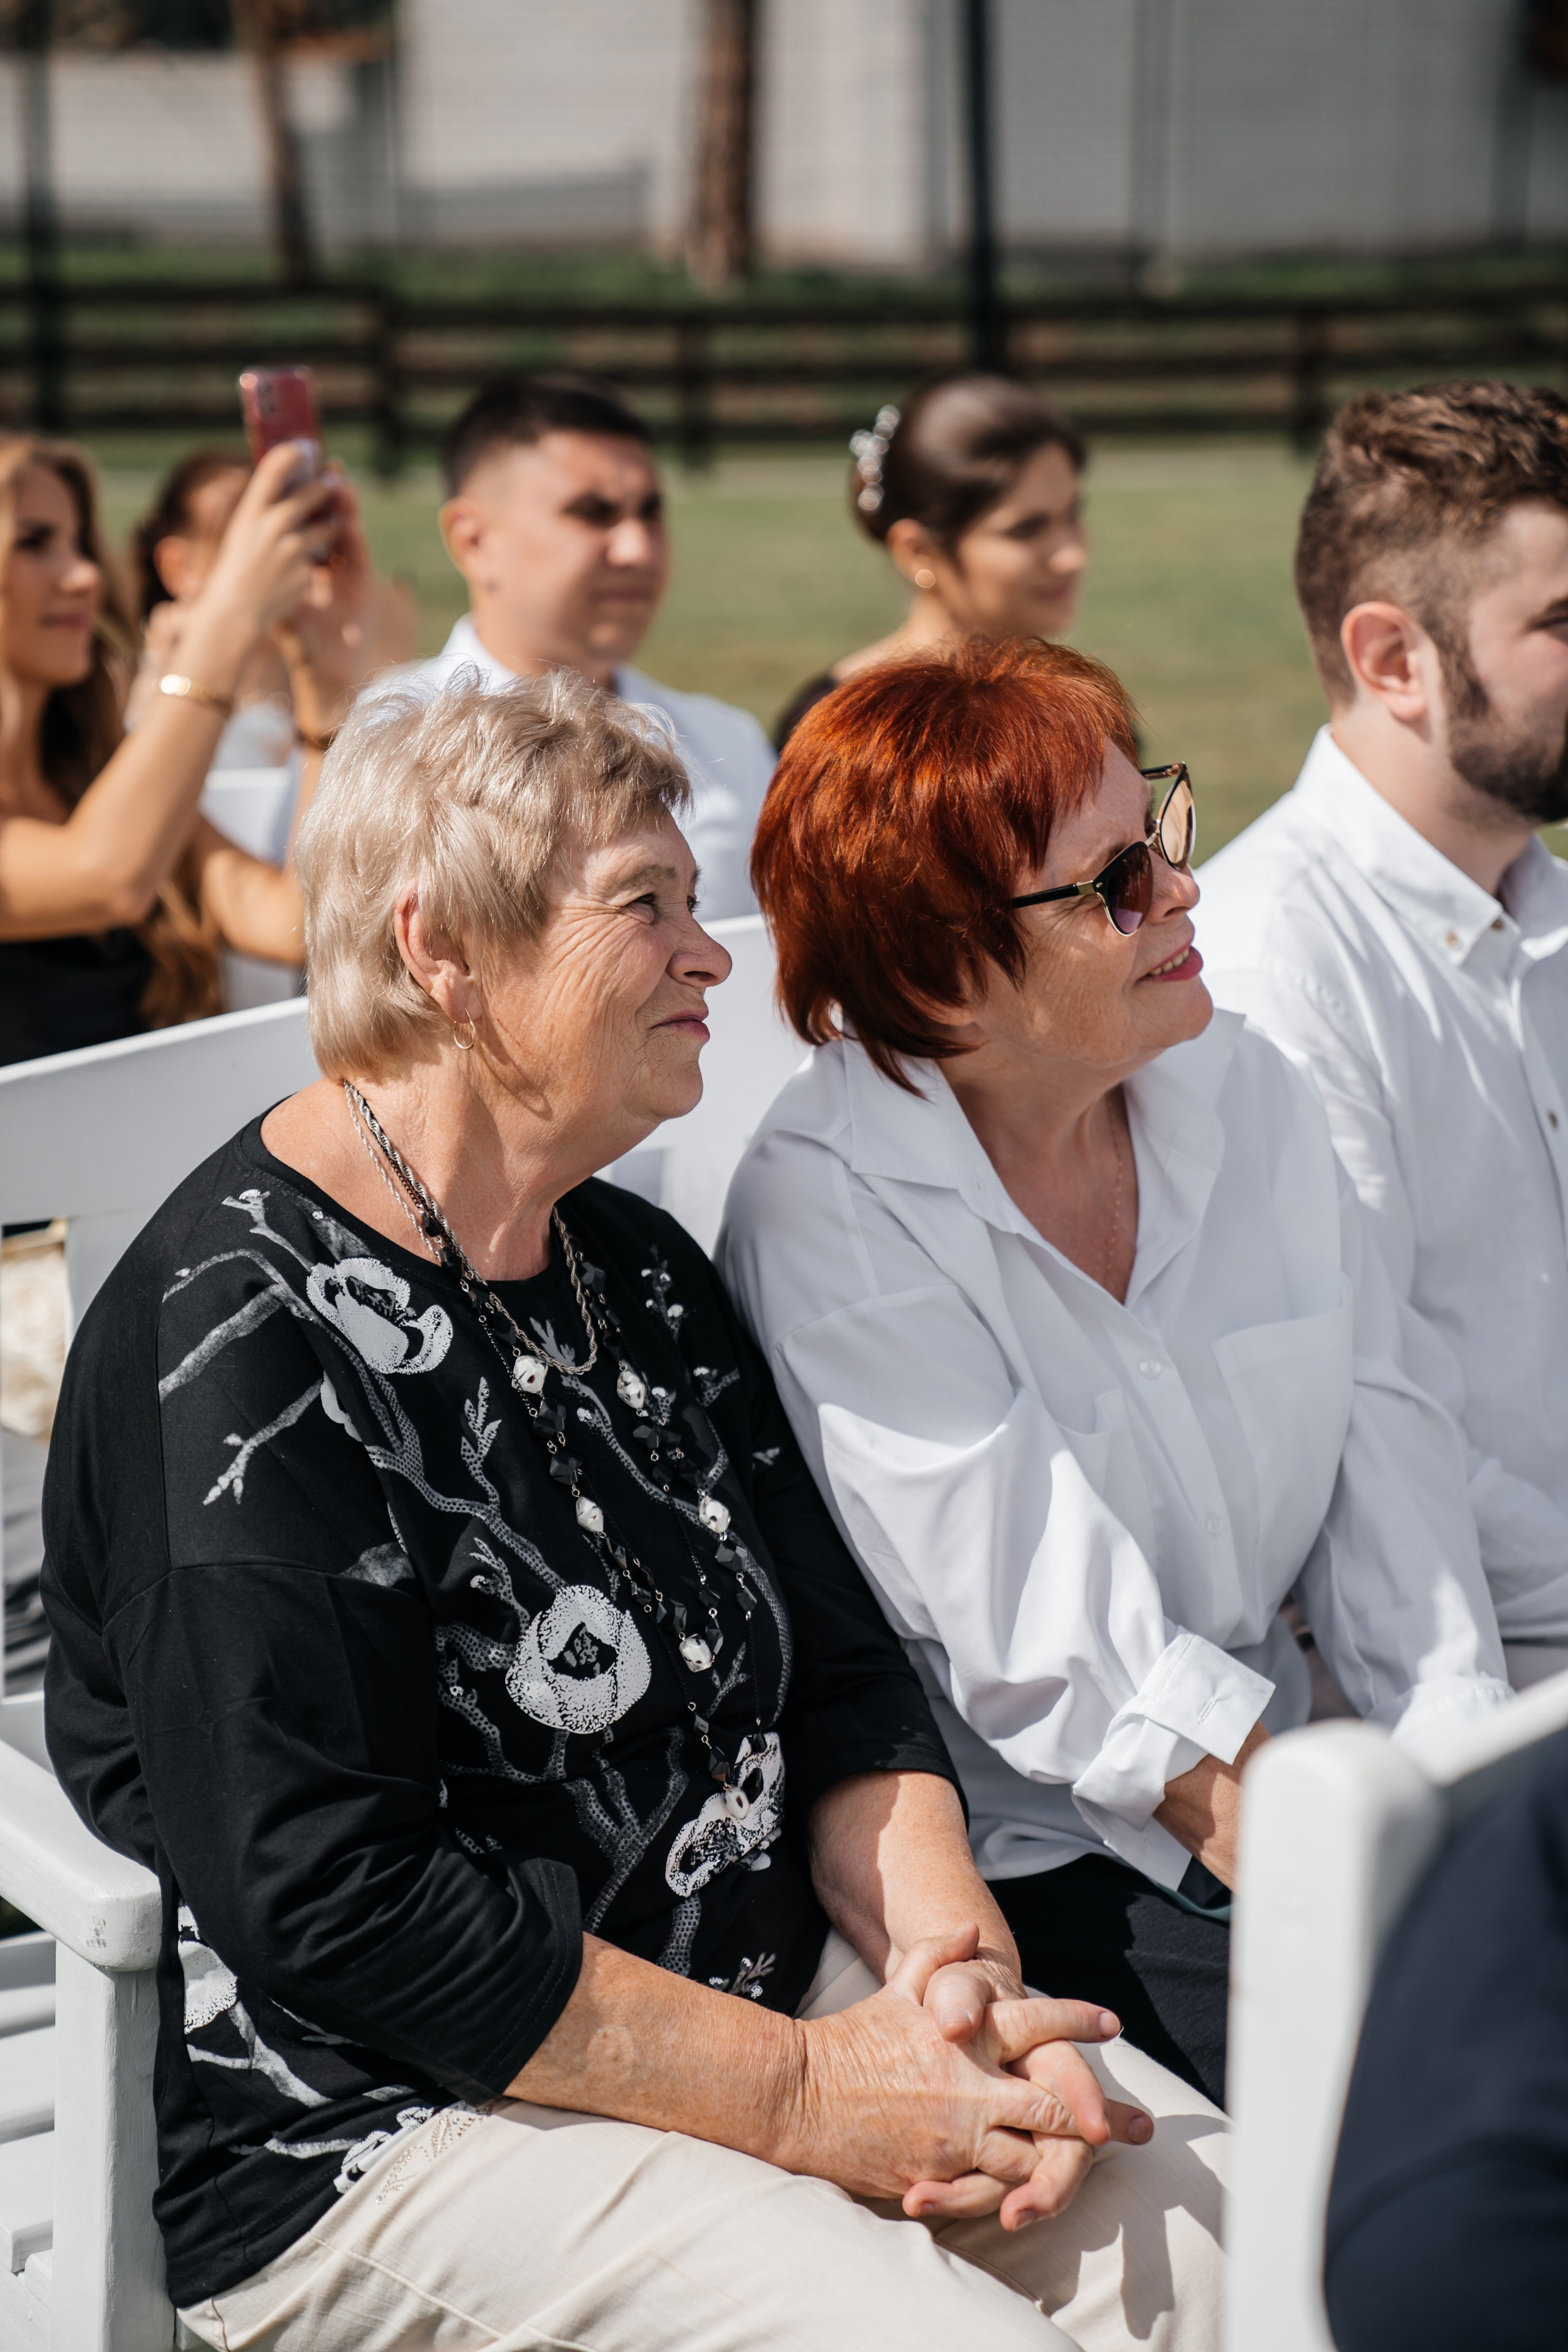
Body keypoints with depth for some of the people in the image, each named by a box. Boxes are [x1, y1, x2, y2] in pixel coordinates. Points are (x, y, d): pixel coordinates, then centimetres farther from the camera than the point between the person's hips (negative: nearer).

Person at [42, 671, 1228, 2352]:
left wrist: (954, 1957, -8)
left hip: (771, 1993, 7)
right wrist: (795, 2091, -18)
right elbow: (332, 1900, -21)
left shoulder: (637, 1269, 12)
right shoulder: (243, 1332, -15)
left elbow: (842, 1676, 12)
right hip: (376, 2130, -7)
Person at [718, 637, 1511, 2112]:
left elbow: (1384, 1455, 5)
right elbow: (1074, 1675, -18)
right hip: (1023, 1872, -6)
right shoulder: (827, 1220, -14)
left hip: (1274, 1798, 7)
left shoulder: (1245, 1094, 7)